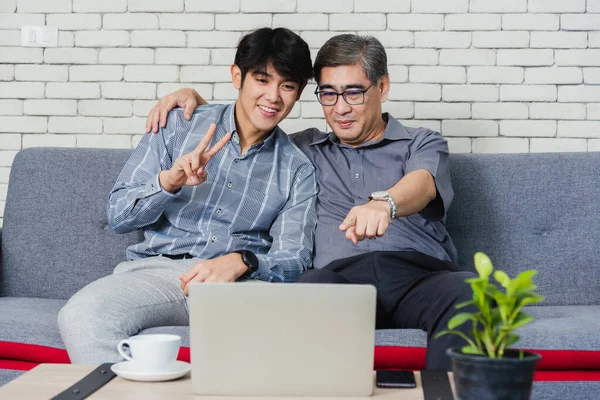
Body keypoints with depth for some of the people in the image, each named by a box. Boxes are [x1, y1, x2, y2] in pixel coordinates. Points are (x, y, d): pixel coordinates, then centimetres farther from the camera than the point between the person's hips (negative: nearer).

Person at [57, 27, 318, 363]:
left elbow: (294, 258, 4)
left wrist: (240, 261, -18)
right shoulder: (179, 126, 12)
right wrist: (168, 182, -13)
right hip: (157, 268, 1)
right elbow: (119, 216, 8)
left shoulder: (298, 169, 14)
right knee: (80, 315, -33)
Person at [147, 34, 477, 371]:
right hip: (340, 275, 1)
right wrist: (193, 97, 24)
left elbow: (422, 183, -4)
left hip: (420, 274, -1)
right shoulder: (307, 149, 31)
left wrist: (384, 203, -29)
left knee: (469, 295, -37)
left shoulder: (423, 143, 21)